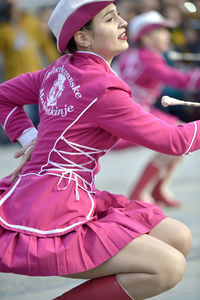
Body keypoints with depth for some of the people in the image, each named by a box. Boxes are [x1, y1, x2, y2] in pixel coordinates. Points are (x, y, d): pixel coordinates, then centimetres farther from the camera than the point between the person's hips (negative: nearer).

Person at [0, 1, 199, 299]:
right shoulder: (101, 89, -15)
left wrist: (29, 137, 14)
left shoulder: (59, 72, 10)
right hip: (48, 222, -10)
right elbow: (174, 141, -9)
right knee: (170, 267, -19)